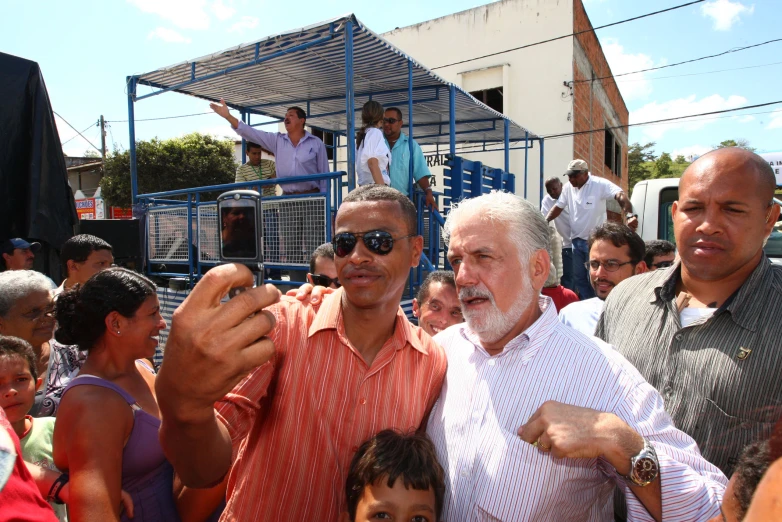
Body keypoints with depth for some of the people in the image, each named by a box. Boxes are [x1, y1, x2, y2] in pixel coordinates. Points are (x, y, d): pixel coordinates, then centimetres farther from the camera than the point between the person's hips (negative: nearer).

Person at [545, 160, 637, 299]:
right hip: (576, 240, 6)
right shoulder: (567, 188, 4)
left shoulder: (600, 184, -15)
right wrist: (545, 221, -7)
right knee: (578, 277, 13)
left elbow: (621, 196, -28)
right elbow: (558, 207, 11)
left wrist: (630, 216, -45)